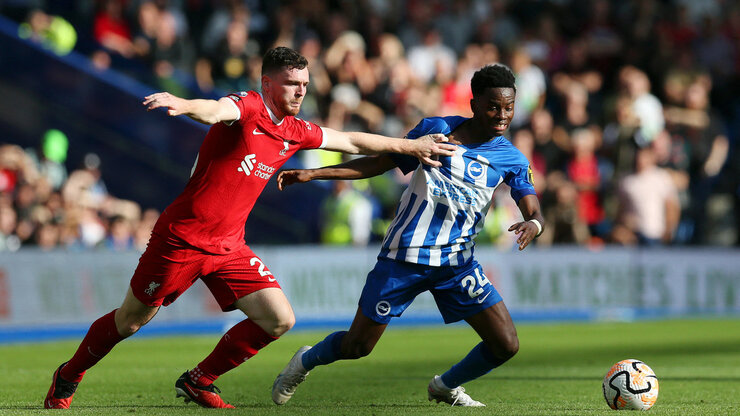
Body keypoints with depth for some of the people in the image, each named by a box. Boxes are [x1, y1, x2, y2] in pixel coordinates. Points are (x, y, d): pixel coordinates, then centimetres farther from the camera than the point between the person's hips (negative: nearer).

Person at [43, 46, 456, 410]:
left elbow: (351, 141, 20)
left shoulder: (296, 132, 7)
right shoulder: (247, 107, -13)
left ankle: (199, 382, 10)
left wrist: (411, 146, 22)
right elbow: (214, 111, -35)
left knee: (279, 320, -6)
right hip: (181, 239, -6)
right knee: (130, 322, 5)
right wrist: (183, 104, -58)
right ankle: (69, 376, 31)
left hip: (228, 246, 6)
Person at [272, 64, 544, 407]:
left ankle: (446, 386, 21)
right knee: (356, 346, 1)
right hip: (404, 255, -2)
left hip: (457, 262, 2)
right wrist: (311, 174, 3)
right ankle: (306, 361, 35)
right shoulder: (436, 129, -2)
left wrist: (533, 225, -33)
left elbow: (534, 212, -7)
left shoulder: (512, 159, 1)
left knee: (506, 345, -7)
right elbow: (381, 162, 6)